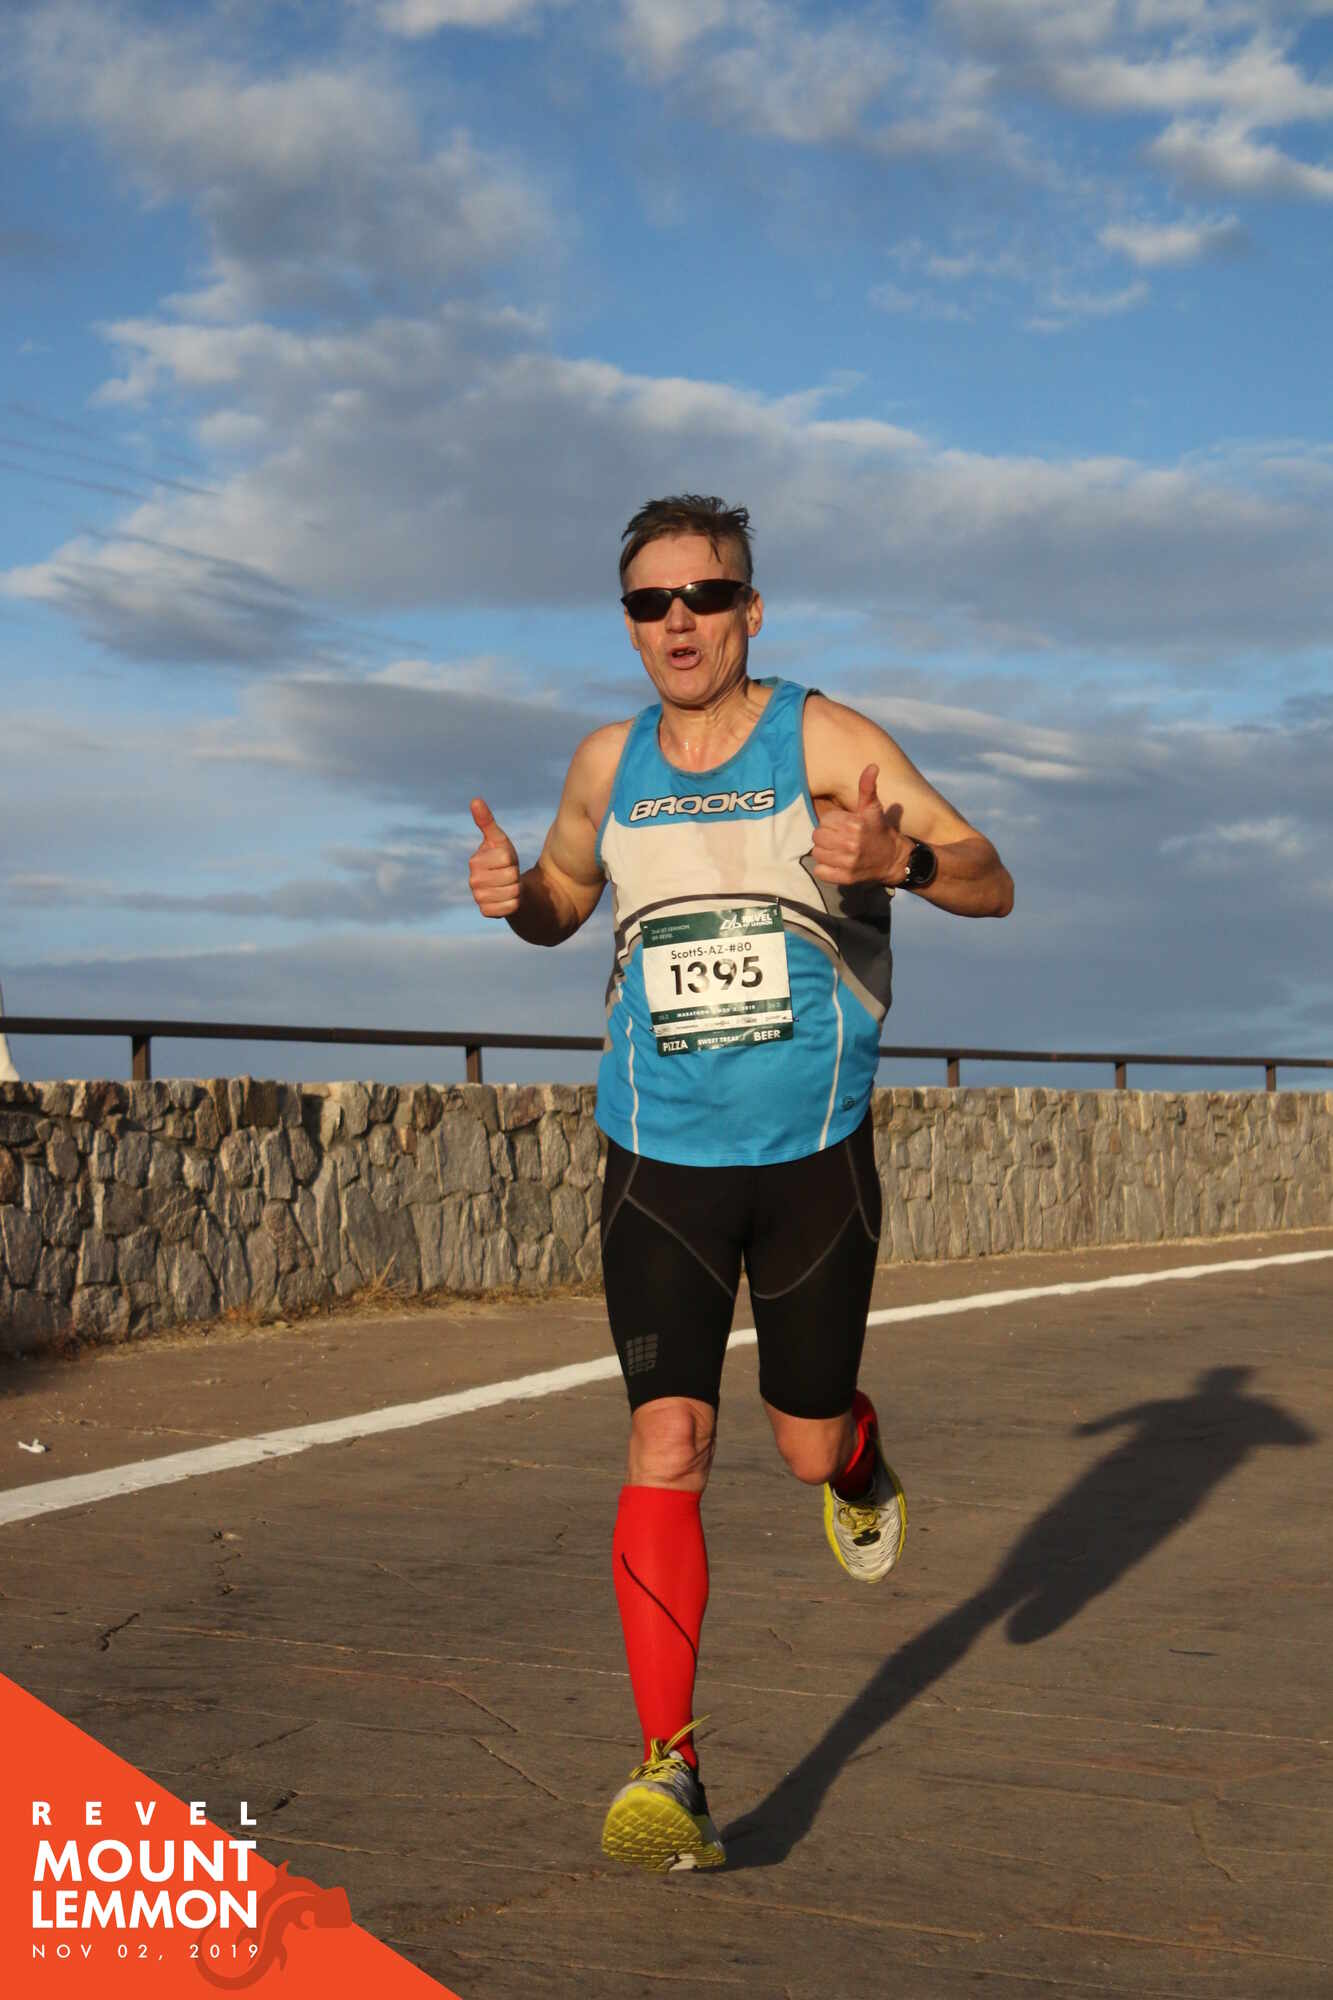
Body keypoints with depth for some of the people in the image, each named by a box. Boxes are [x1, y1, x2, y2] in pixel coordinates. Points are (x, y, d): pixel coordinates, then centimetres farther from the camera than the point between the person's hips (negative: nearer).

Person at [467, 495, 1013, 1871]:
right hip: (659, 1161, 1)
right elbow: (562, 908, 23)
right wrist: (514, 894, -2)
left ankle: (860, 1464, 48)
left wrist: (899, 857, -30)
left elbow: (992, 885, -8)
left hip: (814, 1152, -1)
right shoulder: (606, 767, 6)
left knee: (808, 1448, 9)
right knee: (666, 1449, -12)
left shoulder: (823, 741, -5)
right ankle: (669, 1772, -8)